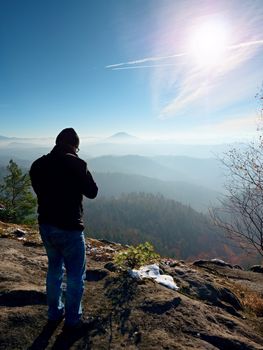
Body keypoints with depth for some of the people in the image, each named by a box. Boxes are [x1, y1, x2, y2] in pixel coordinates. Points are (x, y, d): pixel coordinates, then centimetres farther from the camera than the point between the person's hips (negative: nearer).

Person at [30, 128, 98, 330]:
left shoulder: (38, 165, 0)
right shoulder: (76, 164, -18)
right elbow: (92, 192, -8)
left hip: (46, 226, 7)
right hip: (69, 228, -6)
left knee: (54, 269, 25)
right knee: (76, 275, 13)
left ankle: (55, 313, 40)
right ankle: (72, 319, 28)